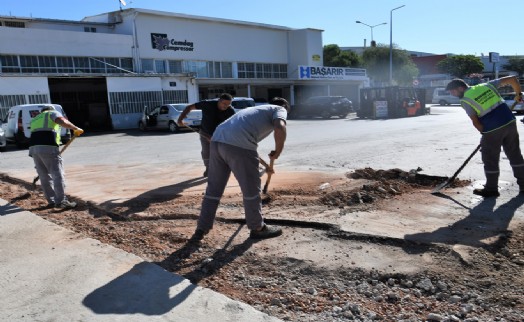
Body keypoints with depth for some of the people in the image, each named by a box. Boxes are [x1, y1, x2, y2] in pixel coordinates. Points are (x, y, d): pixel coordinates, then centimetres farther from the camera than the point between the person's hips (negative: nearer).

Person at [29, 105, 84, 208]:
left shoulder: (35, 119, 34)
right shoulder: (53, 113, 14)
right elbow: (62, 121, -11)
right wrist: (75, 128, -8)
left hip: (34, 148, 7)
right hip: (48, 147, -7)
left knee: (44, 176, 12)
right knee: (58, 175, -4)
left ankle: (52, 201, 16)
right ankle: (61, 201, -7)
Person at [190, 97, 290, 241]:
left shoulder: (256, 109, 38)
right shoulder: (280, 109, 15)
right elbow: (280, 129, -9)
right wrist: (277, 152, 7)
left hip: (217, 140, 8)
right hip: (238, 145, -8)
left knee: (213, 188, 16)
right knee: (251, 189, 9)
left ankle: (201, 229, 22)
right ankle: (258, 228, 24)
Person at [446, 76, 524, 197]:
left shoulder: (465, 101, -7)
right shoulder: (487, 86, 9)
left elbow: (475, 122, -8)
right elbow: (512, 79, 9)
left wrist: (485, 133, 7)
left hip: (492, 130, -6)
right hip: (510, 122, 6)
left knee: (490, 160, 7)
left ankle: (491, 189, 17)